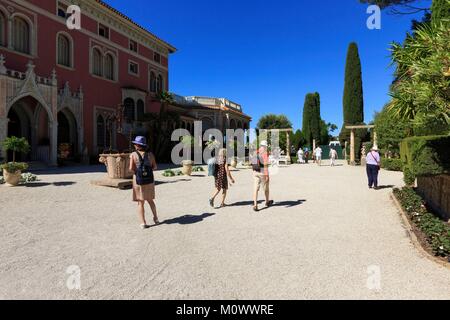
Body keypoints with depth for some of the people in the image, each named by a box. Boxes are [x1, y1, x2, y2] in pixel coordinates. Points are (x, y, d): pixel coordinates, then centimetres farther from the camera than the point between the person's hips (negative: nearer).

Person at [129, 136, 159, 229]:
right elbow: (155, 167, 2)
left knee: (140, 202, 7)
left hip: (138, 180, -2)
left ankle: (143, 223, 7)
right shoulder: (150, 154, -1)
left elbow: (131, 168, -14)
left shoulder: (133, 155, -8)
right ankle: (155, 218, 28)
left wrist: (136, 171, 6)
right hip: (149, 180, 3)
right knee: (150, 200, 21)